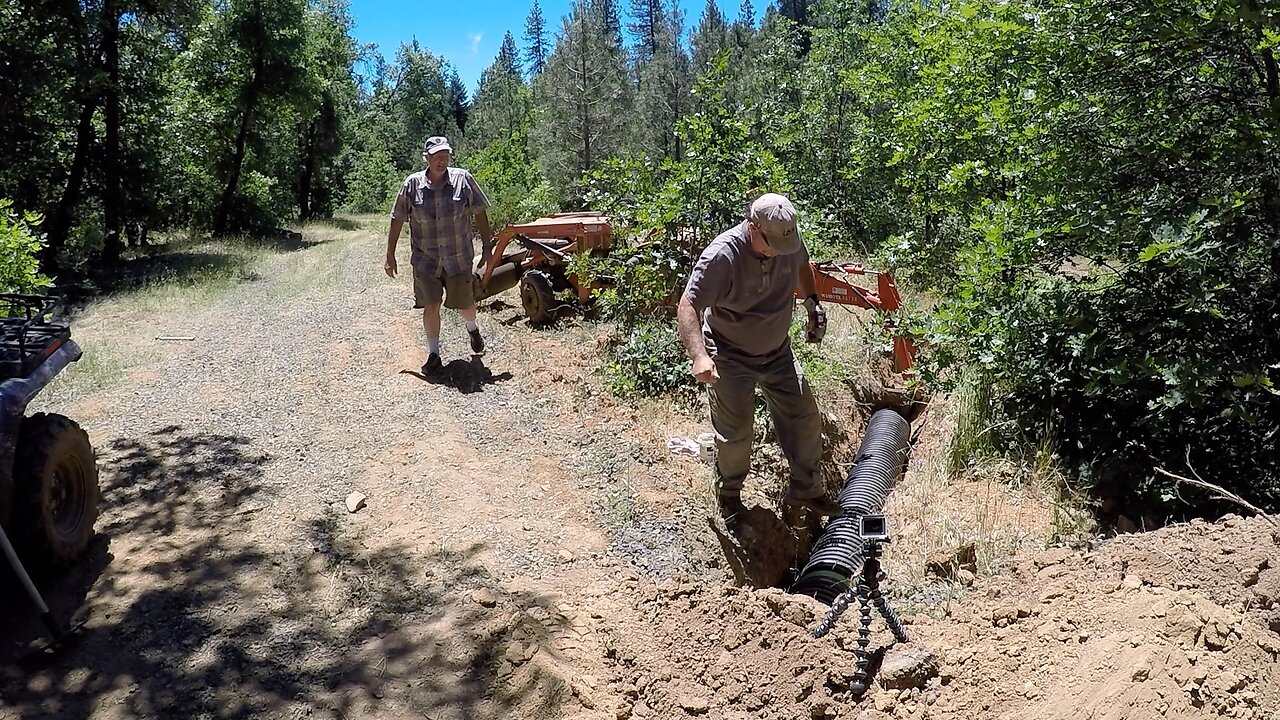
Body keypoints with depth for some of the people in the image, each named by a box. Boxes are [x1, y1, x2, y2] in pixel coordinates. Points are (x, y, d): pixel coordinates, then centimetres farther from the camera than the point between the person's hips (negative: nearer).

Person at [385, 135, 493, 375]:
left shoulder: (463, 179, -5)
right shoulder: (412, 184, -4)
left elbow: (479, 213, 2)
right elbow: (397, 220, 3)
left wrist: (487, 246, 2)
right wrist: (390, 255, 4)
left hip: (458, 258, 0)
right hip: (425, 259, 0)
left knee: (464, 304, 11)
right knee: (430, 306, 0)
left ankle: (473, 329, 46)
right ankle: (433, 354, 15)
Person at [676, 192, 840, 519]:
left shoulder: (788, 239, -11)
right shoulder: (722, 256, -30)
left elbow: (802, 267, 15)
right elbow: (687, 307, -32)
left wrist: (813, 303, 3)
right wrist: (699, 356, -45)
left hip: (778, 352, 6)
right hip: (731, 360, -6)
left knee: (805, 418, 9)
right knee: (735, 432, 1)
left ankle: (805, 489, 29)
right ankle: (729, 493, 29)